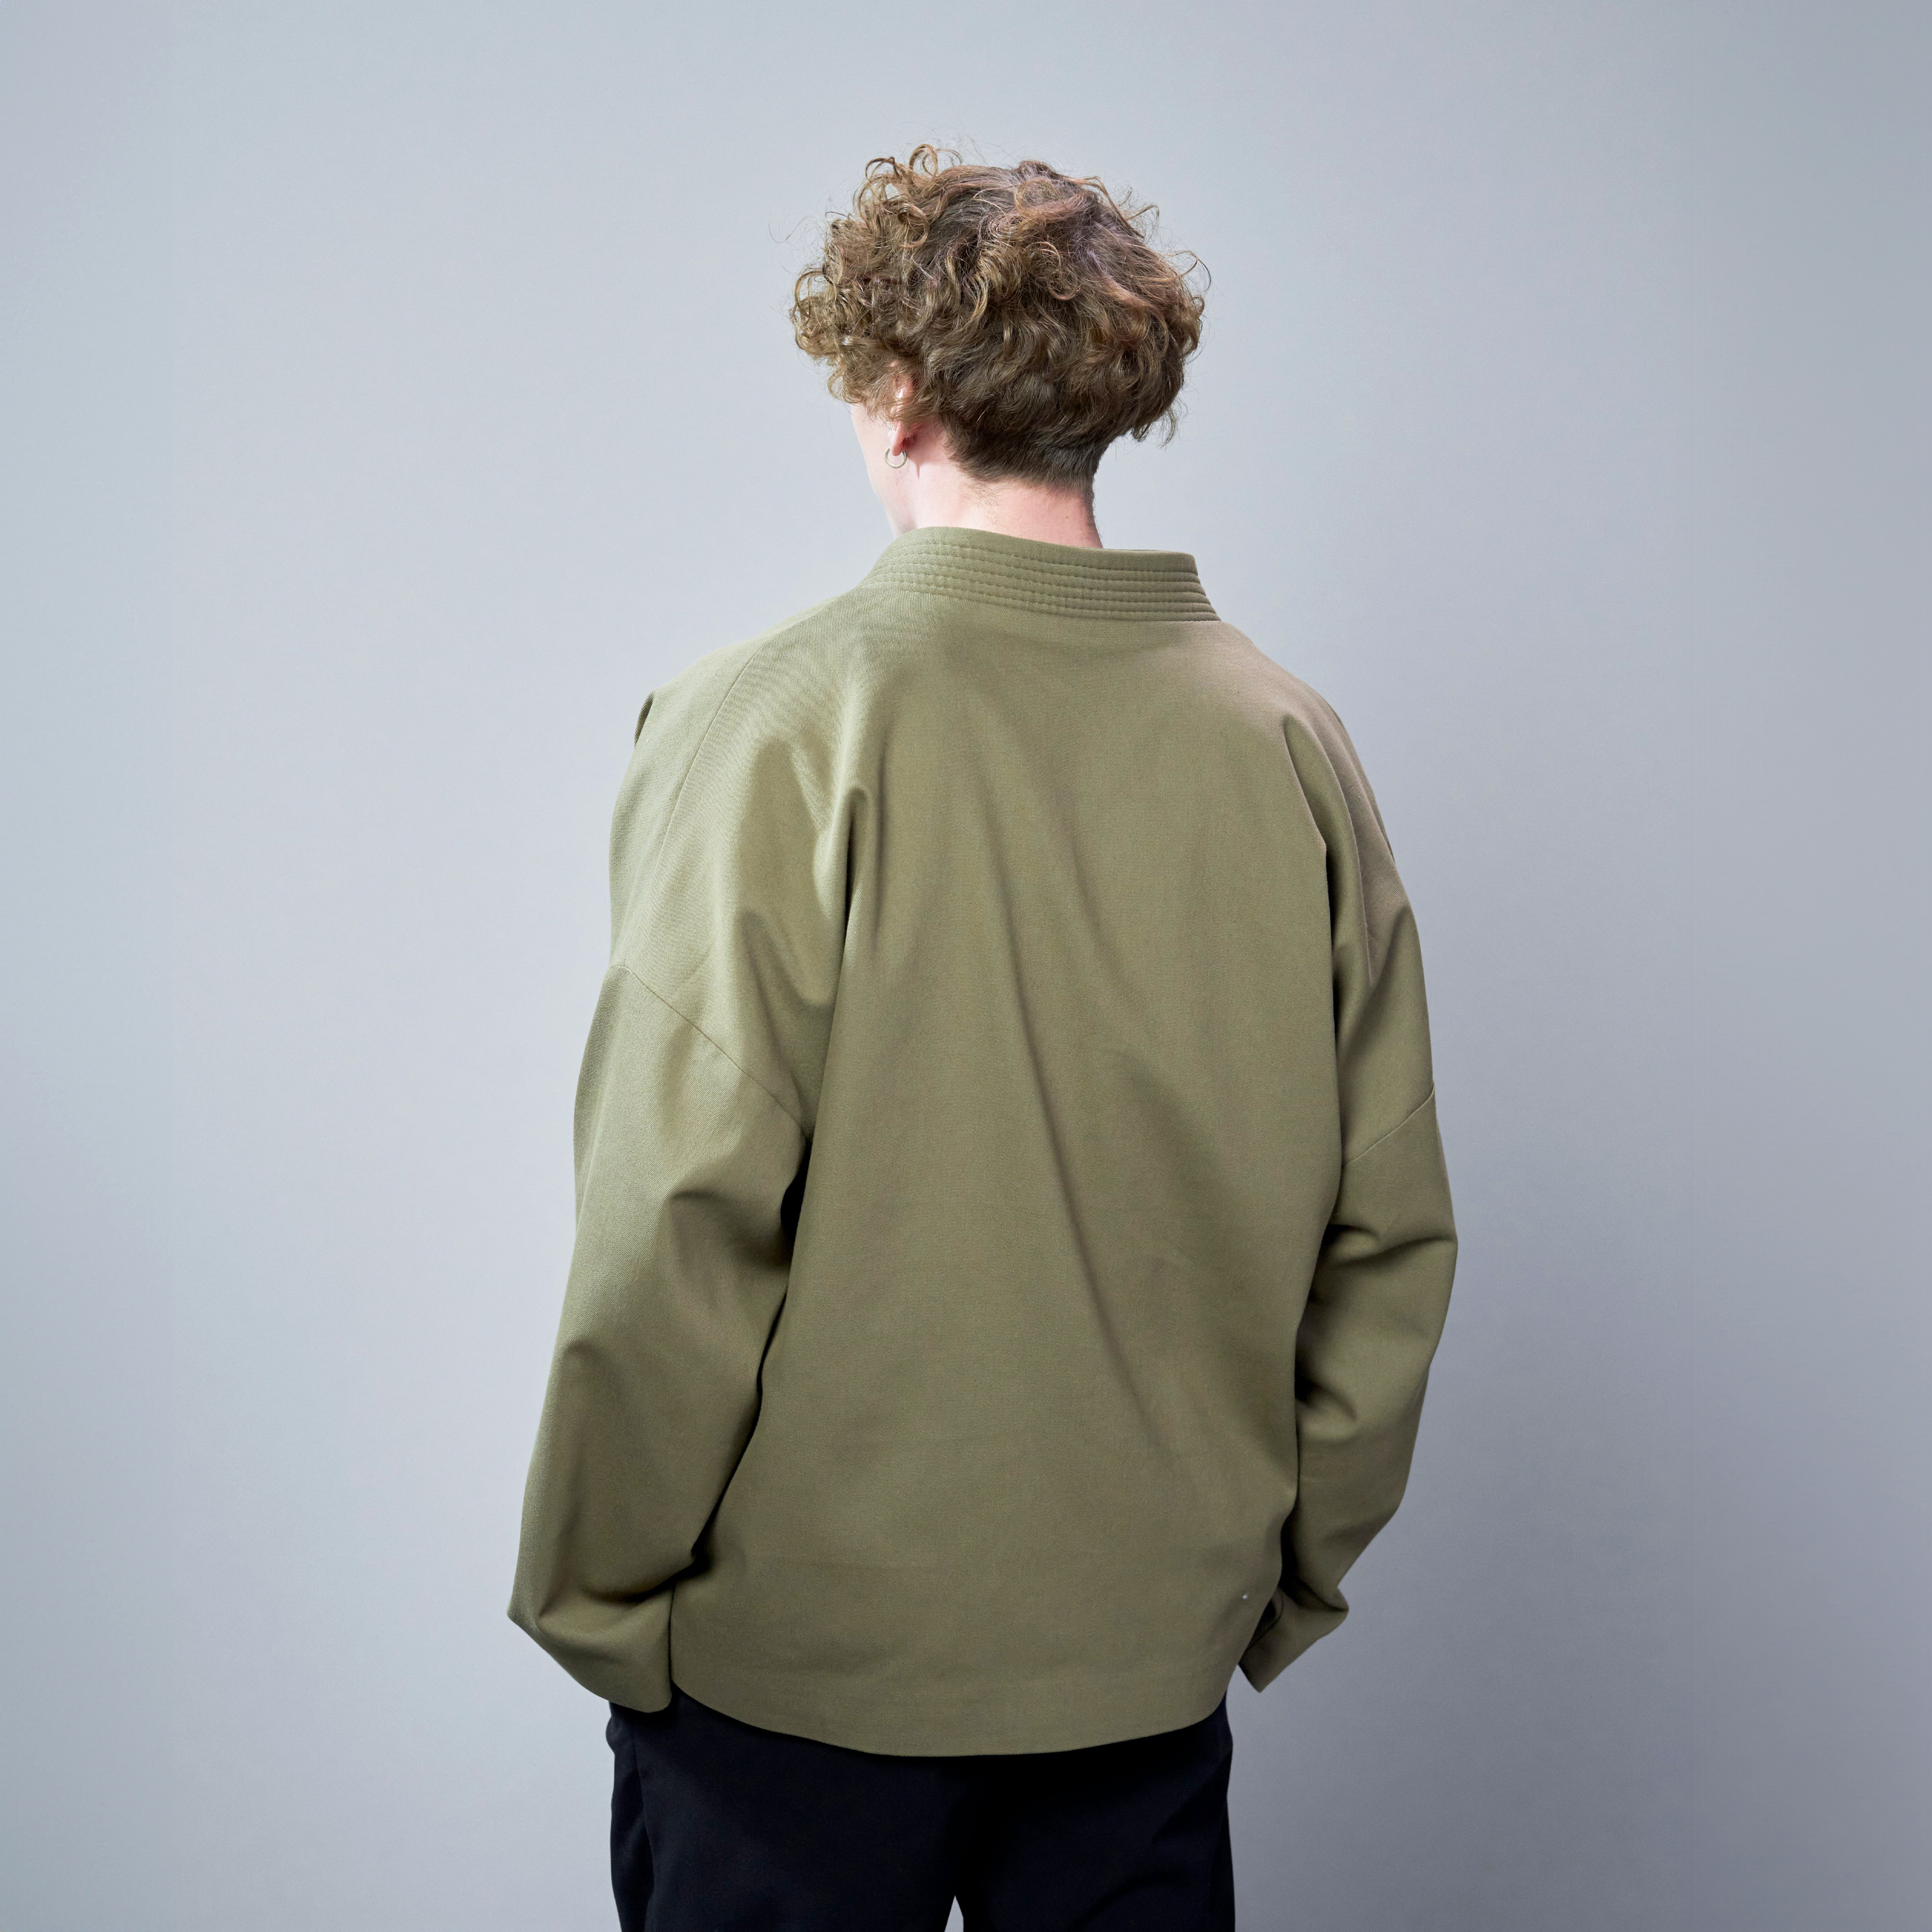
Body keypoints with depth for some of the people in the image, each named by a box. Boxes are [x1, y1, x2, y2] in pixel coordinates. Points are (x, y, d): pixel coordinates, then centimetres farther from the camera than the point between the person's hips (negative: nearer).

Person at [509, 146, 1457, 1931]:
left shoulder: (769, 731, -15)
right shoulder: (1292, 745, -2)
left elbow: (678, 1233, -17)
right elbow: (1391, 1234, 1)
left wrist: (599, 1594, -3)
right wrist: (1299, 1562, 13)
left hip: (805, 1649, -3)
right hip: (1158, 1649, 4)